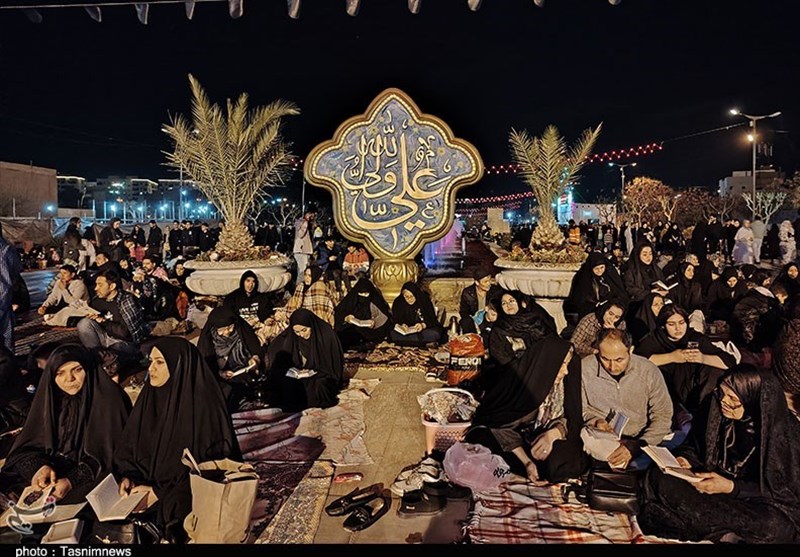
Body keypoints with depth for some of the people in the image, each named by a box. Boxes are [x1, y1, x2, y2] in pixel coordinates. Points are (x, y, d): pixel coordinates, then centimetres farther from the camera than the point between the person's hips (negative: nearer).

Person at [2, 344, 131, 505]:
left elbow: (108, 451, -16)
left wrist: (72, 481, -25)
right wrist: (41, 466, -21)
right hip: (54, 466, 5)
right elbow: (31, 442, 0)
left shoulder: (107, 398, -15)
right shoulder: (48, 395, 0)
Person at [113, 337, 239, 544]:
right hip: (146, 485, 6)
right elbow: (129, 445, 8)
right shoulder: (150, 396, 1)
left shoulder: (202, 405, -18)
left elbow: (207, 465, -17)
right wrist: (127, 476, -10)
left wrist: (162, 493, -17)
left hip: (191, 495, -6)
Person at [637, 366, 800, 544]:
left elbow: (782, 490, -15)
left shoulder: (783, 431, -18)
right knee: (659, 475, -17)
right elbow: (695, 445, 10)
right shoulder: (717, 409, -6)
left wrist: (731, 487, -26)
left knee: (775, 524, -37)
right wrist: (684, 459, -12)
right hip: (712, 482, 4)